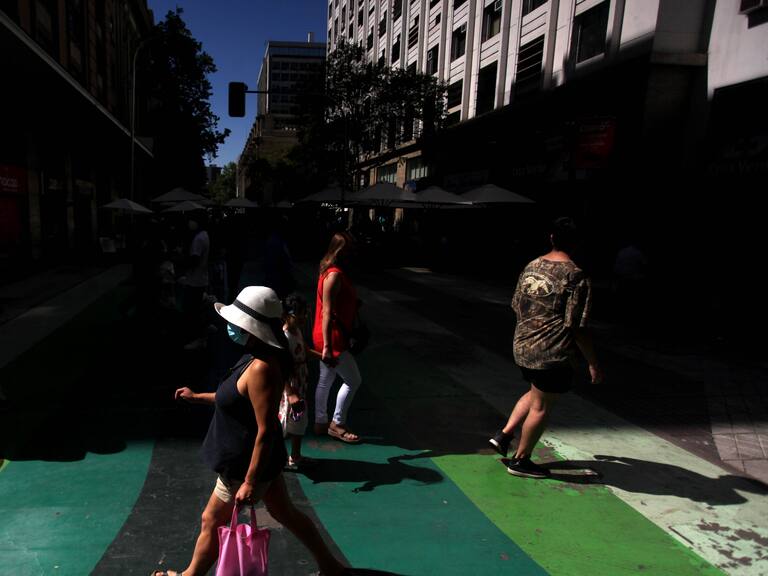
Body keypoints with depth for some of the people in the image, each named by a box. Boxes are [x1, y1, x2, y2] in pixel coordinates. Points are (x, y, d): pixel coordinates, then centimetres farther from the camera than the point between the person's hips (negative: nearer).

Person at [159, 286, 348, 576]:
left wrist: (250, 481, -22)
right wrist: (198, 397, 19)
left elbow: (266, 431, -29)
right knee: (285, 513, 23)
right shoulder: (258, 358, -1)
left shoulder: (260, 368, -31)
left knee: (211, 522, 15)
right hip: (262, 459, 9)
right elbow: (241, 399, 15)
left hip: (247, 465, -9)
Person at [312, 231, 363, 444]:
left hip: (331, 337, 10)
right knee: (353, 380, -1)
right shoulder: (335, 275, -20)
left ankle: (321, 423, 31)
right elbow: (327, 312, -24)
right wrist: (327, 346, -25)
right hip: (331, 338, -10)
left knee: (325, 381, 18)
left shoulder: (334, 273, 11)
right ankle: (337, 424, 11)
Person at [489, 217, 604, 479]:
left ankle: (504, 434, 25)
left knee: (535, 393, 28)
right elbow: (577, 327, -18)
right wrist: (593, 363, -8)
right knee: (541, 406, 9)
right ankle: (520, 460, 23)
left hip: (522, 347, 7)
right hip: (552, 353, -7)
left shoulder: (531, 266, 5)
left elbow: (516, 306, 14)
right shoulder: (576, 277, -16)